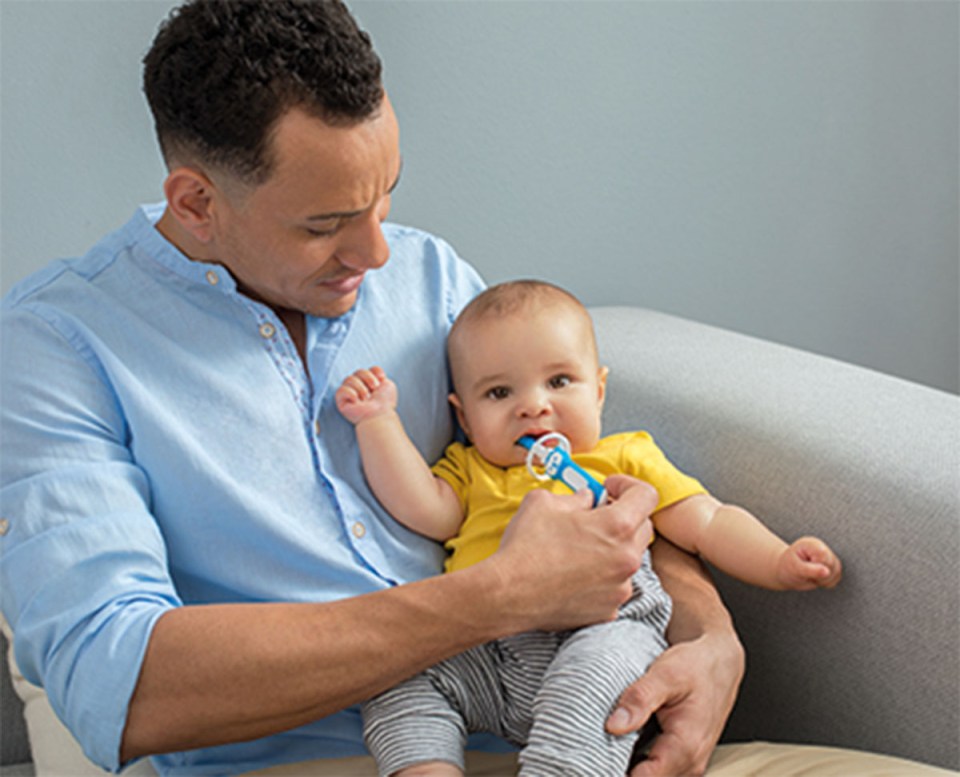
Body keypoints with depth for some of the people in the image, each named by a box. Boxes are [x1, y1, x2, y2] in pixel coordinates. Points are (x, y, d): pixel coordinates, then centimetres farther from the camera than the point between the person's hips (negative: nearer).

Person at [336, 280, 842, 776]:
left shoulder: (626, 459, 23)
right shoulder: (469, 471, 28)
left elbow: (707, 524, 18)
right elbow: (424, 509, 7)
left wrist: (780, 563, 2)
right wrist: (378, 420, 3)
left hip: (602, 629, -3)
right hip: (480, 651, 4)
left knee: (585, 684, -36)